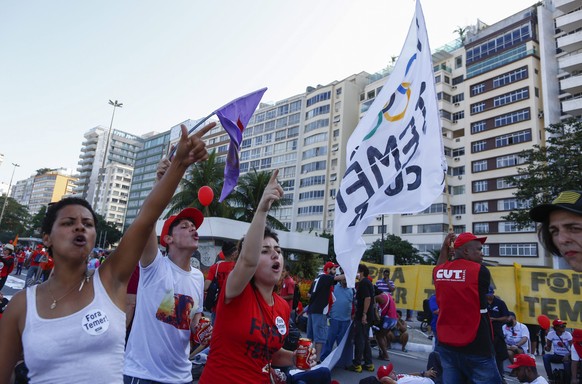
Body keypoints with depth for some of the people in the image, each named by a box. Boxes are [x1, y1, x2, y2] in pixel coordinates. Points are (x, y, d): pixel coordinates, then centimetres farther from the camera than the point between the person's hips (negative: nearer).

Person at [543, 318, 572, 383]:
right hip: (557, 356, 2)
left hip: (566, 356, -1)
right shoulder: (551, 334, -6)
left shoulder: (567, 334, -6)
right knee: (546, 356, -27)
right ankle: (551, 378, -20)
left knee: (567, 363, -35)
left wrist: (567, 355, -29)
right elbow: (549, 349, -2)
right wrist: (546, 347, -27)